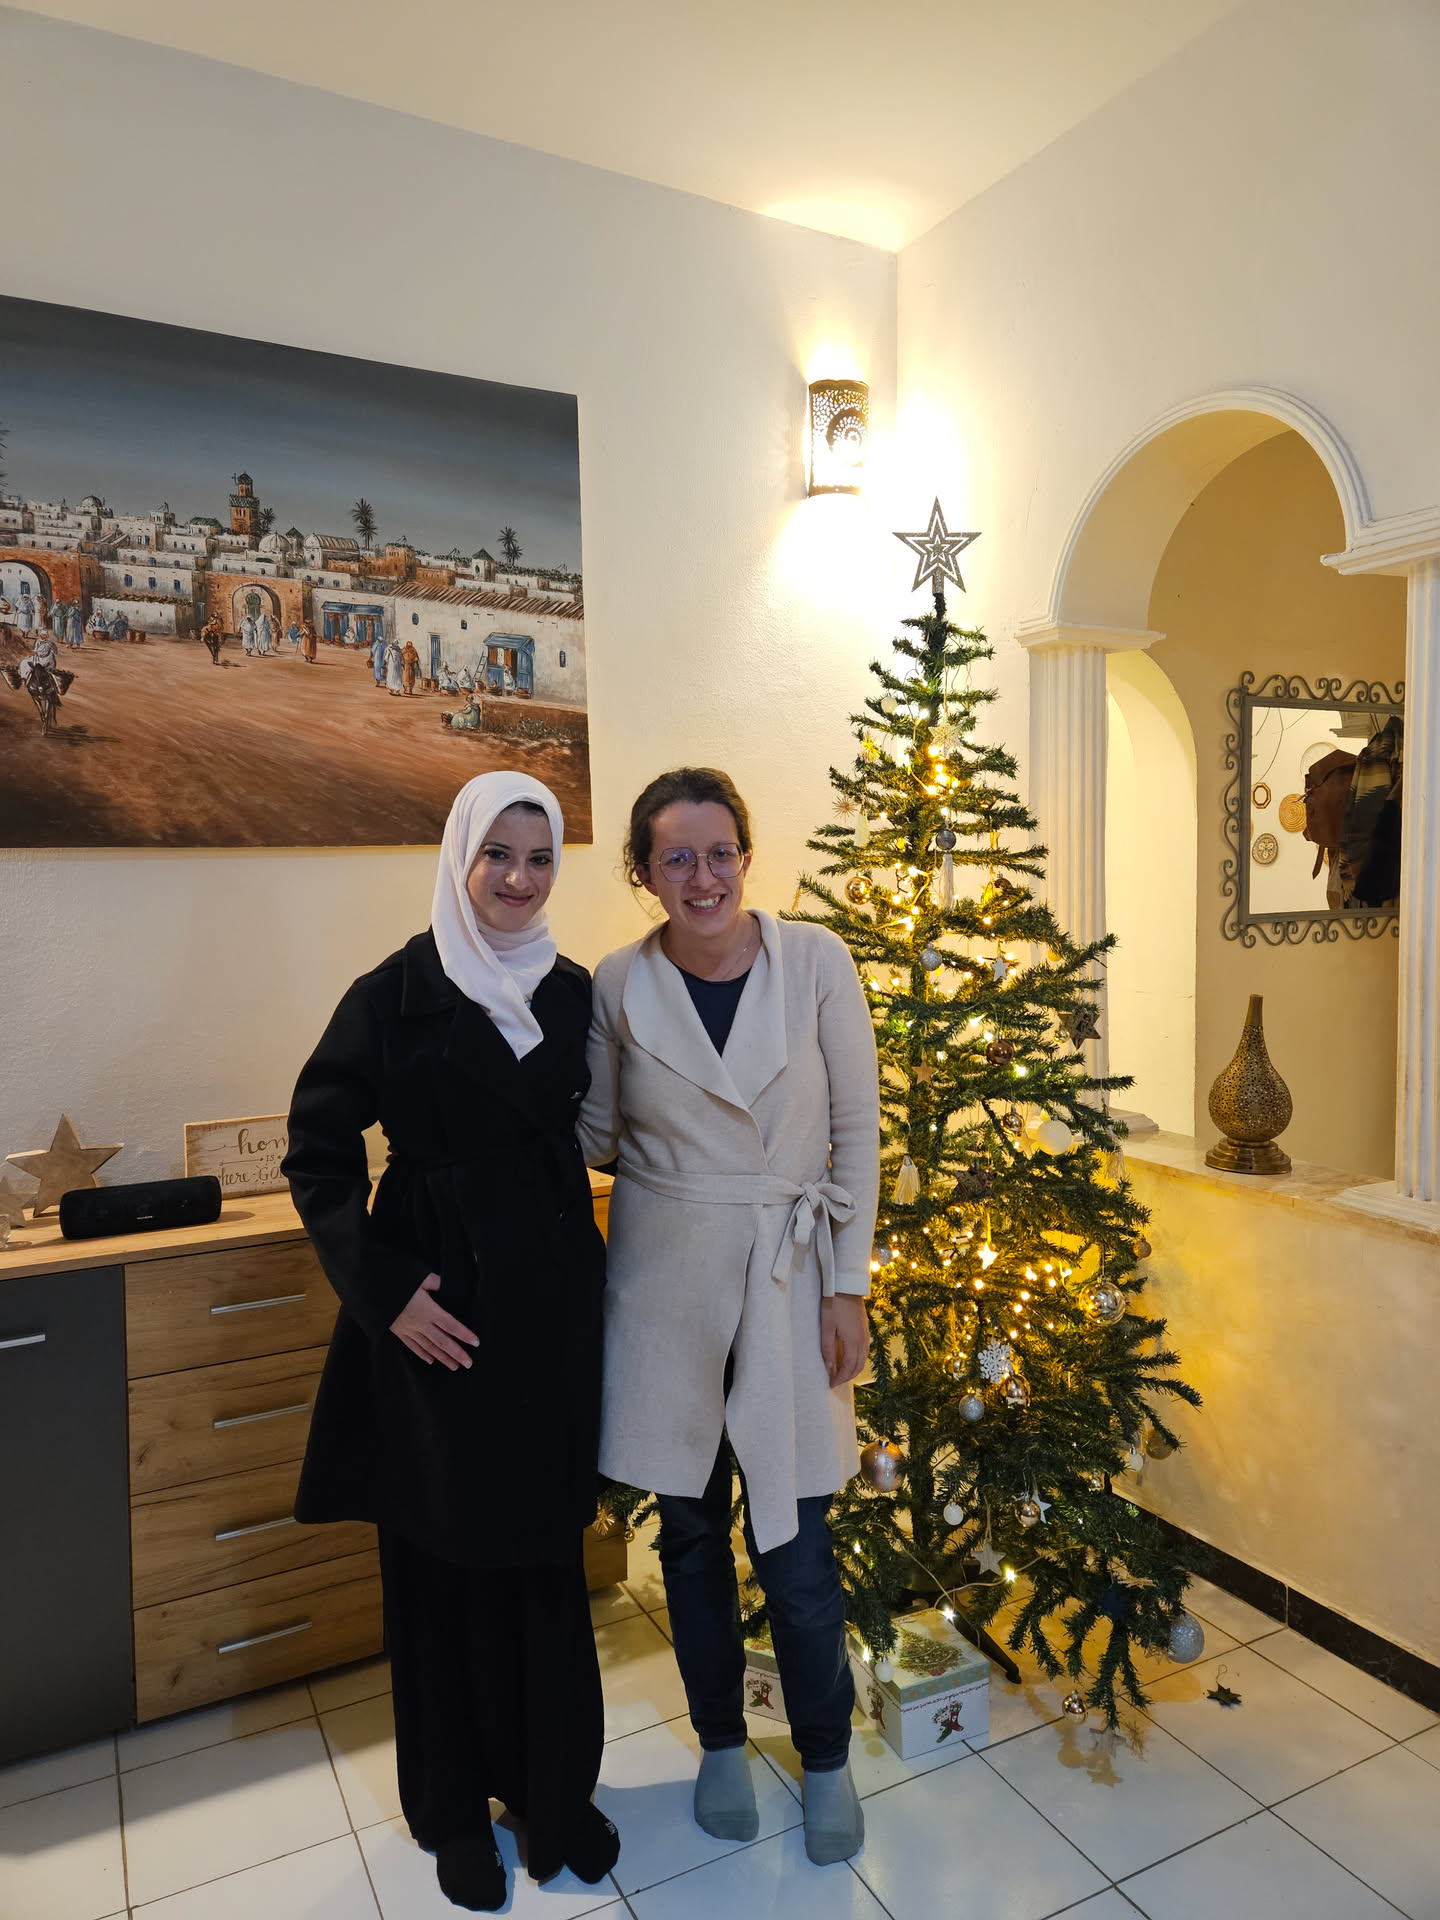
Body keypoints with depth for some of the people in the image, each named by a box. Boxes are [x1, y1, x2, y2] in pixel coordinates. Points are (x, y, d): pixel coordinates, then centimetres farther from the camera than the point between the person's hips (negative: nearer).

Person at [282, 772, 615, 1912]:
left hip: (553, 1302, 3)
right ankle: (455, 1808, 34)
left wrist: (592, 1273, 4)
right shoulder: (398, 990, -8)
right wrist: (385, 1291, -11)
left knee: (547, 1549, 14)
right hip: (438, 1310, -3)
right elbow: (318, 1153, -6)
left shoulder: (573, 992, 3)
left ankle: (557, 1791, 36)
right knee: (441, 1558, 12)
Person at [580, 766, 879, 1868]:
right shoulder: (620, 987, -4)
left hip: (788, 1280, -1)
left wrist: (848, 1287, -3)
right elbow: (599, 1137, 7)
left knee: (797, 1550, 6)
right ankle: (722, 1744, 43)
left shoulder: (816, 962, -8)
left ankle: (827, 1757, 35)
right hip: (666, 1282, 2)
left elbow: (857, 1135, -3)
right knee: (692, 1531, 17)